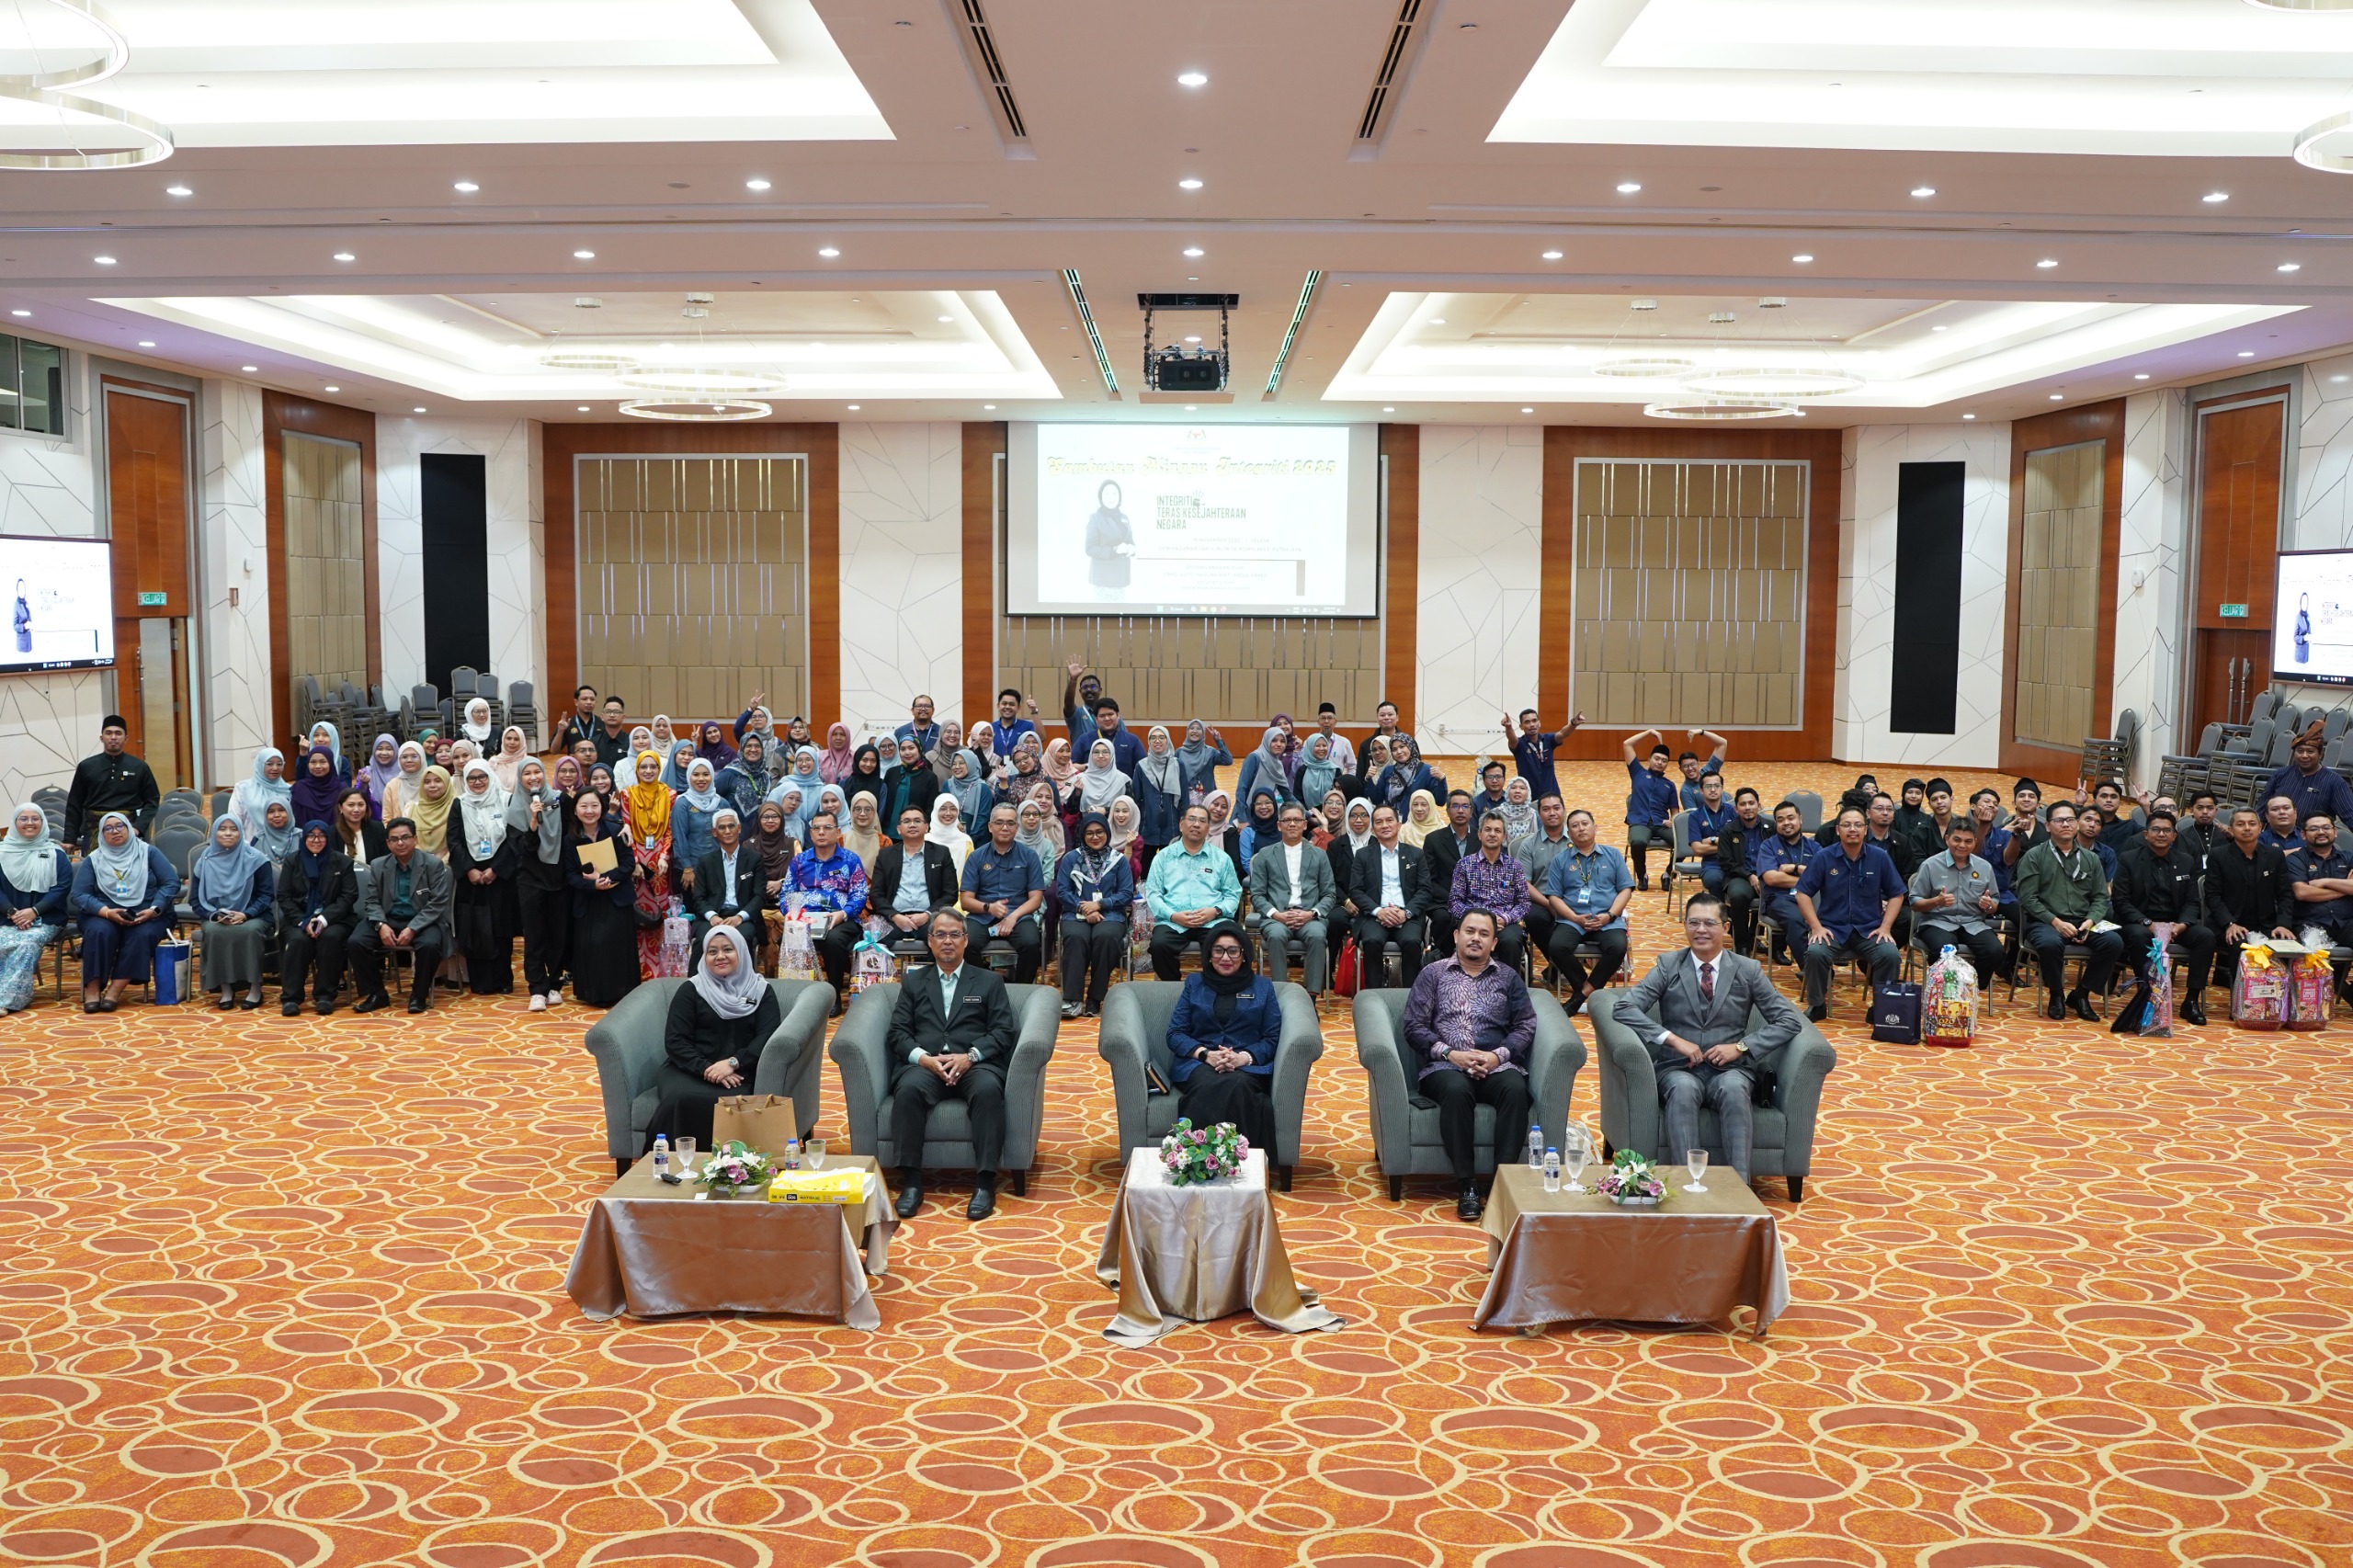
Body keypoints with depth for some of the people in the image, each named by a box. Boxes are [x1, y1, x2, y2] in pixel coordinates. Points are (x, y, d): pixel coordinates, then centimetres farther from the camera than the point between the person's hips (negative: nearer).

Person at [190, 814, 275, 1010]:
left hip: (251, 917, -2)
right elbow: (195, 899, 6)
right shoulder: (205, 861, 6)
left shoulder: (255, 859, 0)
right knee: (213, 931, -33)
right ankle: (225, 989, -26)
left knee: (250, 930, -36)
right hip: (215, 918, 2)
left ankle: (255, 988, -25)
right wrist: (215, 915, -14)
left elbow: (267, 895, -3)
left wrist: (245, 915, -19)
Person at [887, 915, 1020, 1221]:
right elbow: (898, 1032, 11)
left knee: (988, 1090, -36)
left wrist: (970, 1056, -11)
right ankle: (911, 1182, -30)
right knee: (908, 1089, -34)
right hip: (924, 1063, 1)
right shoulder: (913, 981, 21)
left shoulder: (989, 982, 18)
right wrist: (923, 1057, -10)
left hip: (974, 1064, -1)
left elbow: (1003, 1031, 7)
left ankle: (985, 1183, -33)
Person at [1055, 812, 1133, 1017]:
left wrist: (1099, 904, -10)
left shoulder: (1120, 860, 13)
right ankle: (1072, 1000, -38)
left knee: (1105, 937, -35)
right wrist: (1084, 909, -12)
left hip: (1110, 914, 0)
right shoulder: (1071, 858, 13)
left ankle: (1095, 998, -26)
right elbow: (1062, 892, 4)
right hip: (1076, 914, 0)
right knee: (1076, 937, -35)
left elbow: (1127, 894, 4)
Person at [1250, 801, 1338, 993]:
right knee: (1276, 935, -36)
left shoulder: (1319, 855, 18)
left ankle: (1313, 995, -31)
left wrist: (1311, 913, -7)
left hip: (1309, 918, 1)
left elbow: (1330, 894, 13)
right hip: (1276, 917, 0)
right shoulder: (1265, 855, 15)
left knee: (1317, 936, -34)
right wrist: (1276, 914, -9)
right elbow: (1257, 894, 9)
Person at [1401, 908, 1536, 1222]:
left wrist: (1498, 1055, -8)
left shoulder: (1508, 977, 20)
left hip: (1496, 1064, 2)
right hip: (1445, 1066, -1)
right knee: (1456, 1090, -37)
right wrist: (1450, 1053, -9)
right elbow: (1414, 1027, 6)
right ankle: (1466, 1185, -31)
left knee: (1515, 1089, -33)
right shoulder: (1433, 974, 14)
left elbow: (1525, 1026, 11)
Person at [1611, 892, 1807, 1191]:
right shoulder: (1667, 965, 7)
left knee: (1733, 1088, -35)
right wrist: (1674, 1039, -15)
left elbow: (1789, 1021, 5)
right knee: (1683, 1088, -36)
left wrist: (1741, 1046, -9)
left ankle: (1741, 1184, -39)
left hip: (1730, 1069, 0)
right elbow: (1624, 1009, -4)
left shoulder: (1748, 970, 9)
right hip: (1679, 1068, 0)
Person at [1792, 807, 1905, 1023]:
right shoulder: (1824, 858, -2)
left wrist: (1885, 927, -4)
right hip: (1832, 928, -1)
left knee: (1891, 955, -27)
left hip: (1870, 930, 1)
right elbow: (1802, 893, 0)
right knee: (1815, 953, -30)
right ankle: (1817, 1006, -7)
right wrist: (1817, 927, -9)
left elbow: (1896, 894, 8)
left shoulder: (1880, 857, 1)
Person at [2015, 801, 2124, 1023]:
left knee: (2114, 942, -25)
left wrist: (2089, 922, -8)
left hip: (2083, 923, 4)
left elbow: (2101, 898, 12)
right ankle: (2055, 995, -8)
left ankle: (2080, 994, -5)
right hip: (2045, 922, -4)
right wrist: (2056, 922, -15)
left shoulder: (2091, 859, 17)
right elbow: (2028, 898, -4)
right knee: (2050, 944, -38)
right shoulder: (2034, 857, 4)